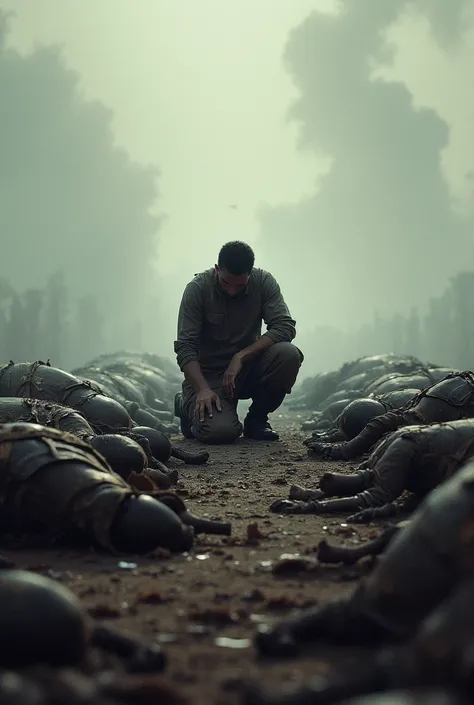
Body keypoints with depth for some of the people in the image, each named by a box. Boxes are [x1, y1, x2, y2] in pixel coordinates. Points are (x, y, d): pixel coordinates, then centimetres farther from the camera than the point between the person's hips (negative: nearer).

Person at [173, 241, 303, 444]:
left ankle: (256, 419, -2)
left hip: (248, 367, 3)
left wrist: (241, 356, -26)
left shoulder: (264, 282, -8)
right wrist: (202, 389, -31)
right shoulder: (197, 288, -14)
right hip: (208, 372, -3)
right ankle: (187, 406, 10)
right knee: (221, 431, -29)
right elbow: (185, 347, -16)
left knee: (288, 355, -27)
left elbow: (285, 326, -18)